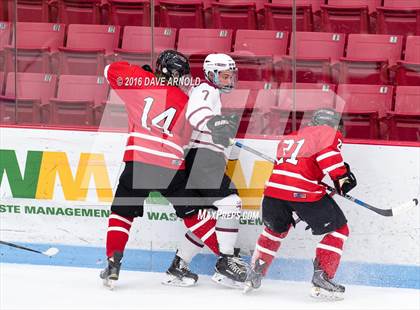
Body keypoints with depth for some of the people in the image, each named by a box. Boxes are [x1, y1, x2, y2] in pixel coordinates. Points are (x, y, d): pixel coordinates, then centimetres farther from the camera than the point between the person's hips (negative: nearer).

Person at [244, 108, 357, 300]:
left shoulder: (289, 139, 33)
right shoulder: (328, 133, 12)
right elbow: (327, 153, -9)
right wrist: (341, 176, -7)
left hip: (274, 187, 6)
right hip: (304, 192, -6)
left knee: (276, 228, 33)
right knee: (338, 230, 10)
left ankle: (254, 275, 30)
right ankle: (321, 279, 0)